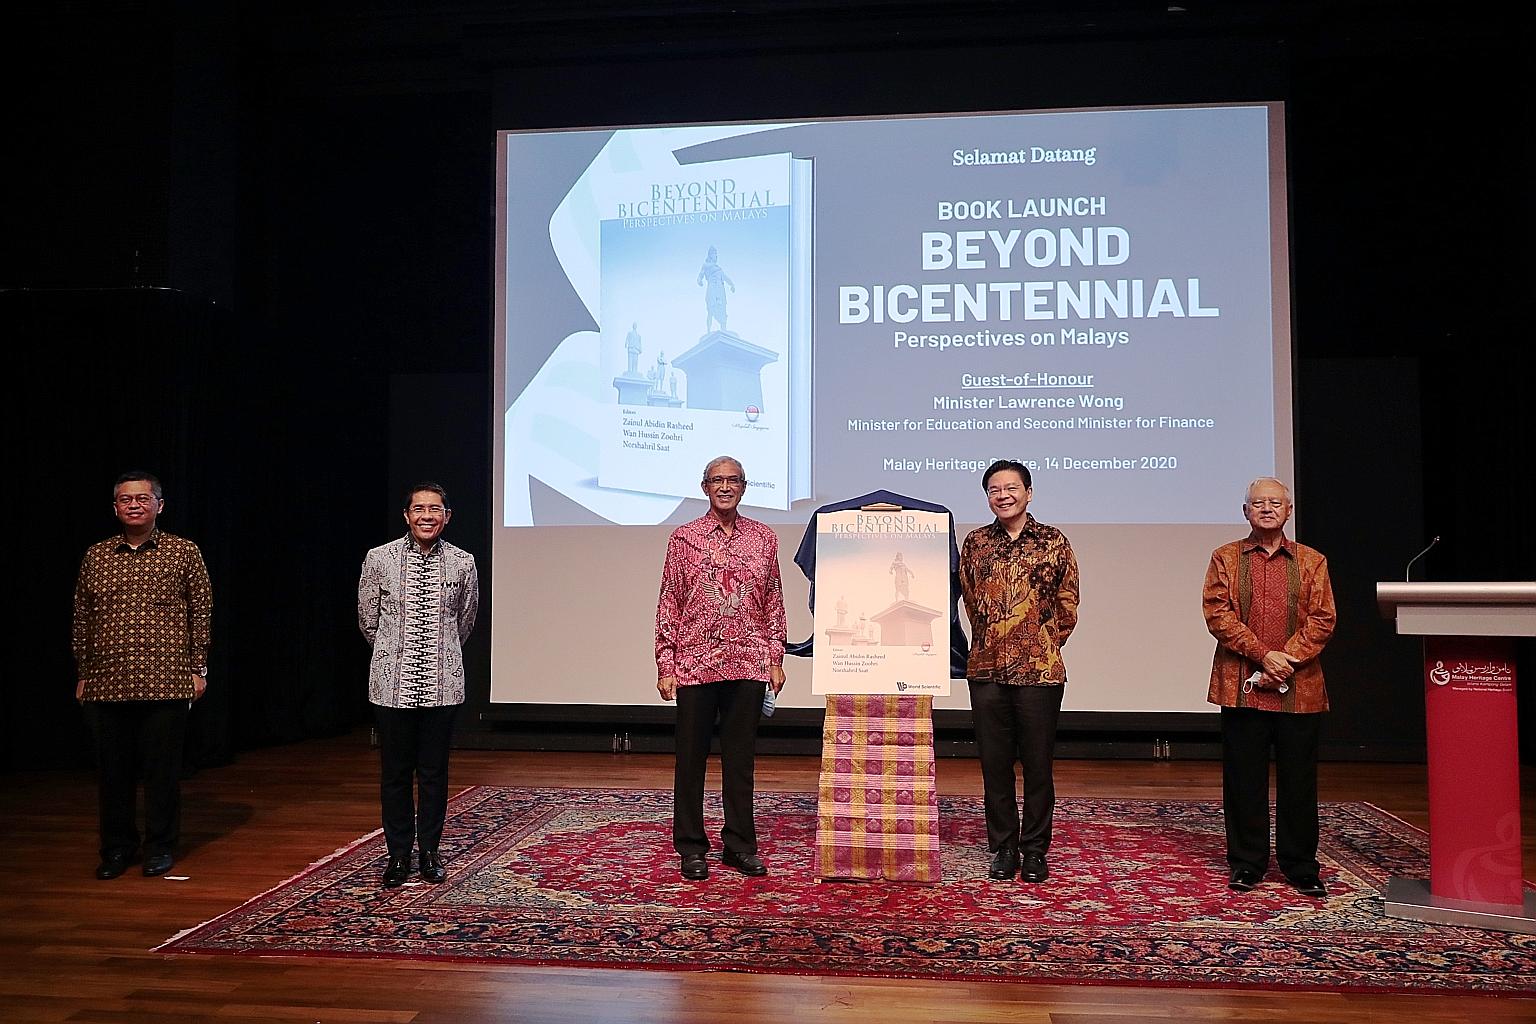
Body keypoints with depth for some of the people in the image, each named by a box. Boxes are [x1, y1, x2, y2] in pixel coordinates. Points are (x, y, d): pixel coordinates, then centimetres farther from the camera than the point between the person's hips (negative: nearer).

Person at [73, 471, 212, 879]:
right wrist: (83, 674, 11)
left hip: (165, 682, -3)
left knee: (162, 768, 3)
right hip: (106, 684, 3)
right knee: (113, 768, 9)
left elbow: (201, 612, 3)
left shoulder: (183, 552, 2)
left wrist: (198, 669, -1)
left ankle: (160, 847, 17)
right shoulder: (96, 557, 10)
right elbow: (82, 619, 14)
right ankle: (117, 847, 24)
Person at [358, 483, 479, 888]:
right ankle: (398, 854, 22)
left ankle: (430, 851, 23)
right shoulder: (380, 559, -3)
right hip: (393, 684, 0)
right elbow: (367, 619, 9)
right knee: (395, 772, 8)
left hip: (442, 684, 1)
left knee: (435, 771, 9)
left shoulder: (463, 563, -1)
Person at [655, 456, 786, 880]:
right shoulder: (684, 538, 2)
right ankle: (691, 848, 18)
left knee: (741, 757, 9)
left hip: (748, 665, 2)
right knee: (691, 757, 6)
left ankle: (739, 844, 21)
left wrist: (776, 659, 5)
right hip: (695, 665, -1)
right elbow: (669, 603, 1)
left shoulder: (763, 538, 7)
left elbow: (774, 602, 10)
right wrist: (665, 665, -3)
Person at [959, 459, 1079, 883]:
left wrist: (1044, 645, 6)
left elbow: (1068, 606, 6)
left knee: (1037, 764, 5)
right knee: (994, 763, 8)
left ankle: (1035, 850, 18)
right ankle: (1003, 848, 21)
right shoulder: (975, 542, 7)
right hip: (986, 669, 2)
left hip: (1040, 671, -2)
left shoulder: (1053, 541, 1)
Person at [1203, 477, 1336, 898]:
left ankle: (1301, 866, 19)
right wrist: (1263, 656, -12)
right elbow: (1217, 613, -3)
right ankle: (1247, 863, 15)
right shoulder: (1225, 558, 8)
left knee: (1298, 781, 7)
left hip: (1299, 689, 1)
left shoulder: (1312, 562, 11)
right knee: (1244, 780, 5)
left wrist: (1287, 661, -11)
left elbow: (1322, 619, 2)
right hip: (1241, 687, -1)